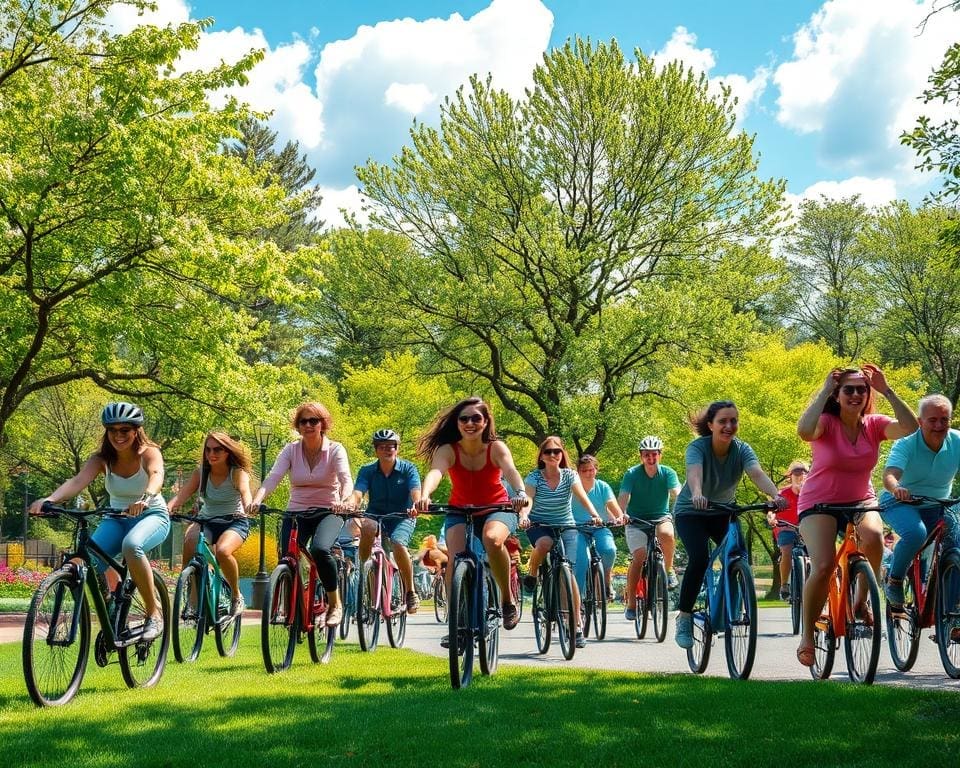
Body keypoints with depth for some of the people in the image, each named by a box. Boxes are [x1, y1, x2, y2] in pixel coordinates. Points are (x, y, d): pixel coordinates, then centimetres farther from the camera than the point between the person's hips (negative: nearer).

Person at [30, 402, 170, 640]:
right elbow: (78, 481, -27)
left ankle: (154, 613, -24)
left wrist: (145, 498, -63)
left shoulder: (148, 453, -17)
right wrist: (50, 499, -48)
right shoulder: (102, 459, -9)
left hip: (152, 516, -3)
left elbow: (156, 475, -40)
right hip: (116, 518, 4)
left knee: (131, 545, -38)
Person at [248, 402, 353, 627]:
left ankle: (335, 603, -12)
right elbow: (273, 477, -14)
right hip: (296, 512, 3)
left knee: (319, 549, -31)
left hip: (328, 512, -3)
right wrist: (257, 500, -34)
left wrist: (343, 500, -43)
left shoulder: (335, 450, -5)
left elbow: (346, 479, -20)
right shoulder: (291, 450, 0)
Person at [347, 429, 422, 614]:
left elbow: (416, 493, -22)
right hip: (375, 515, 1)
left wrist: (417, 505, -45)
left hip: (402, 517, -1)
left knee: (398, 543, -32)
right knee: (367, 526, -36)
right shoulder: (367, 471, -3)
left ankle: (411, 591, -14)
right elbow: (357, 494, -18)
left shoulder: (408, 469, -7)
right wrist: (348, 505, -42)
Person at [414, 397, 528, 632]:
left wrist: (521, 493, -59)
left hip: (497, 509, -1)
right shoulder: (448, 450, -17)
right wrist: (424, 496, -59)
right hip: (459, 511, 1)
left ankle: (508, 600, -16)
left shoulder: (496, 448, -18)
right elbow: (435, 472, -36)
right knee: (455, 558, -24)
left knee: (492, 539, -35)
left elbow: (510, 470, -36)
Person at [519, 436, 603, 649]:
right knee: (544, 543, -39)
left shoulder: (570, 475, -4)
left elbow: (582, 497, -18)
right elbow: (527, 499, -22)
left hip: (566, 526, 1)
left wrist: (594, 515, -36)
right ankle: (531, 574, -6)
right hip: (539, 525, -1)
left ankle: (577, 625, -7)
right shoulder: (534, 477, -6)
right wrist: (524, 516, -44)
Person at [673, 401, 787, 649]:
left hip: (723, 512, 4)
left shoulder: (741, 450, -16)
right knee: (699, 558, -25)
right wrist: (697, 494, -67)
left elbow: (757, 474, -34)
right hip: (691, 512, -4)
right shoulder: (698, 447, -24)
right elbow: (694, 472, -44)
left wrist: (775, 495, -54)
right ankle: (684, 617, -12)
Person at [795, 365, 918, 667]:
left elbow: (910, 427, -21)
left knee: (874, 536, -32)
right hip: (820, 504, -3)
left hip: (860, 501, 3)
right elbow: (804, 431, -38)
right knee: (823, 567, -24)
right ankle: (807, 635, -2)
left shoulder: (874, 425, -4)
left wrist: (886, 390, -24)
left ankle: (861, 601, -6)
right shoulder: (826, 423, -14)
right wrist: (825, 389, -30)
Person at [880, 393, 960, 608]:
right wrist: (896, 489, -60)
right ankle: (893, 581, -10)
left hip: (937, 507, 4)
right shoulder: (907, 443, -20)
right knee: (916, 533, -34)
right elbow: (890, 474, -35)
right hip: (901, 503, -4)